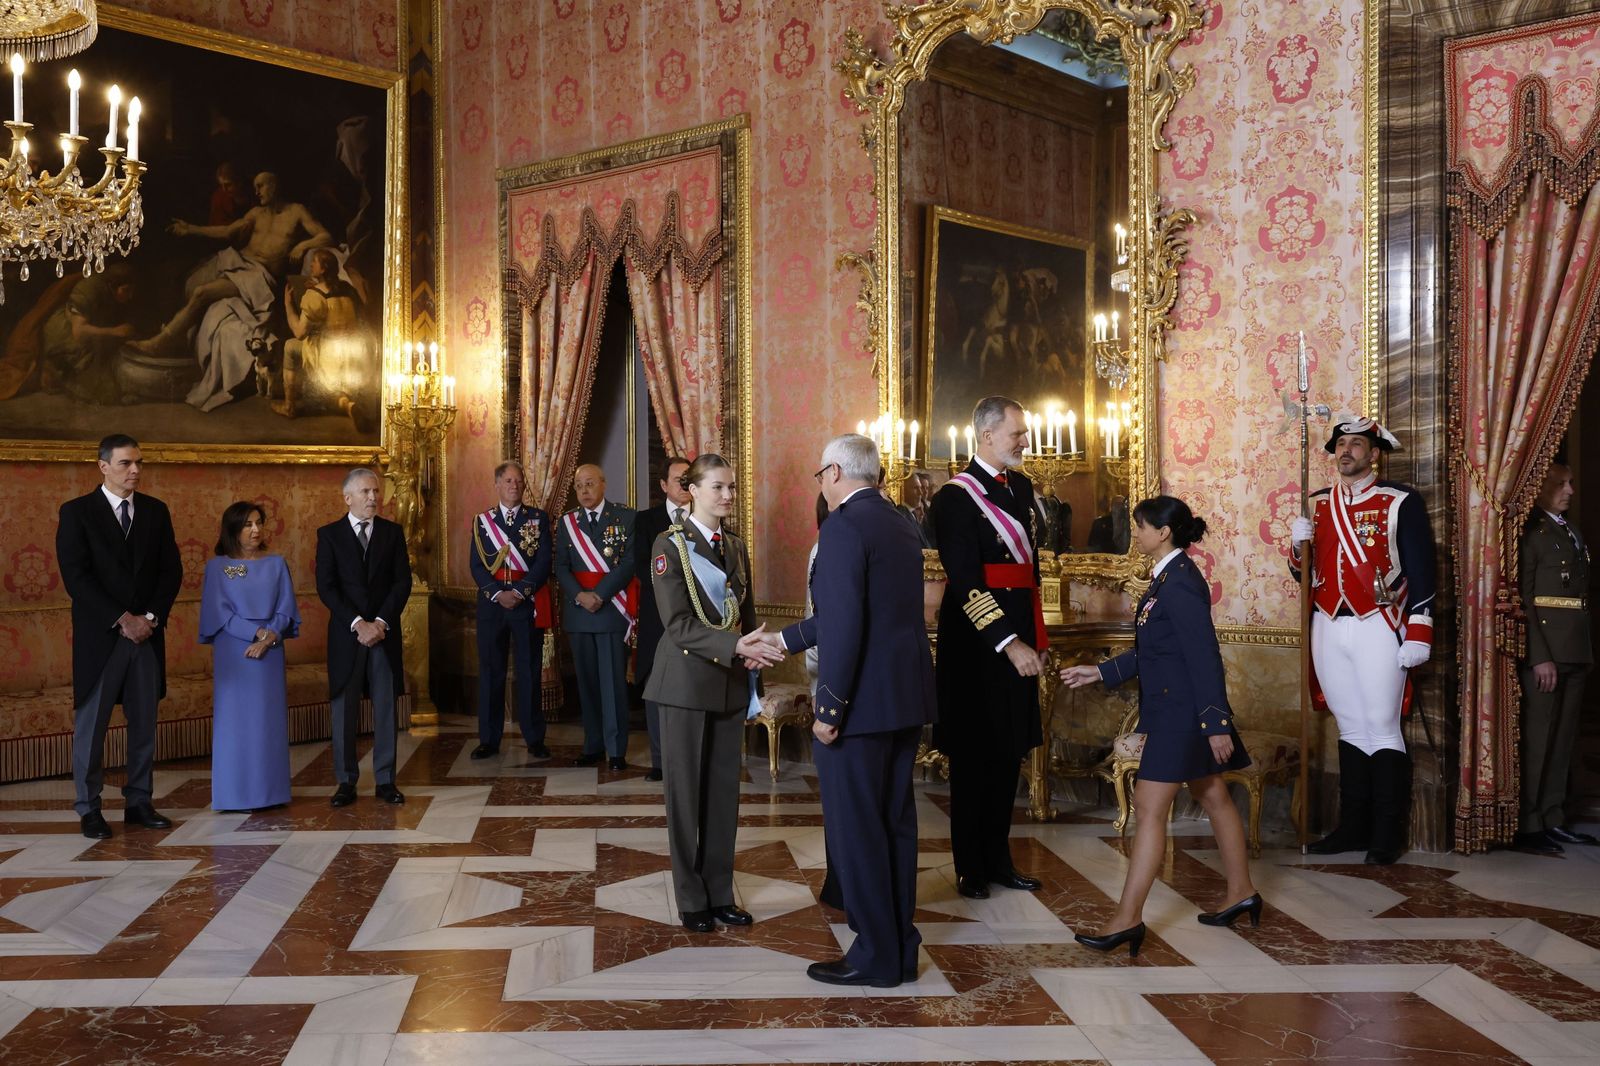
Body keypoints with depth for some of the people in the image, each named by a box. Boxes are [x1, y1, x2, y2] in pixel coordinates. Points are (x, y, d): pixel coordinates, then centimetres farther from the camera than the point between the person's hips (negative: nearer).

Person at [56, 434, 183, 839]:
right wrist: (122, 620, -15)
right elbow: (76, 577, -10)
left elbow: (171, 570, 6)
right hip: (100, 636, -4)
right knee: (91, 724, 2)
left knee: (144, 723, 7)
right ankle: (88, 809, 11)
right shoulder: (76, 512, -3)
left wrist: (151, 617, -8)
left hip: (148, 633, 4)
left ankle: (138, 802, 16)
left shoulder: (156, 511, 9)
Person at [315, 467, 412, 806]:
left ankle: (386, 780, 10)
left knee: (385, 708, 3)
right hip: (346, 635, -1)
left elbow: (403, 581, 1)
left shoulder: (392, 532, 7)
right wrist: (358, 624, -14)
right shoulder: (329, 534, 3)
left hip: (385, 632, 1)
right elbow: (326, 587, -5)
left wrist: (381, 622, -11)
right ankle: (346, 782, 9)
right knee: (345, 710, 2)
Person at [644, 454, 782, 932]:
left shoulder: (736, 546, 10)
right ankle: (692, 899, 15)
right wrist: (737, 646, -27)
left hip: (731, 684, 5)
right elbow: (677, 624, -17)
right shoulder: (670, 545, -8)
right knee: (687, 791, 3)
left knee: (725, 790, 9)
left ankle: (720, 893, 20)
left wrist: (756, 652, -6)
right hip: (687, 682, -5)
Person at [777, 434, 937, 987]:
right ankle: (901, 949, 26)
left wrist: (829, 709, -17)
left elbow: (844, 625, -22)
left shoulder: (843, 527, -15)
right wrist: (785, 638, 27)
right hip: (907, 697, 9)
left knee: (857, 830, 3)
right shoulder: (901, 526, 13)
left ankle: (875, 957, 12)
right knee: (896, 824, 16)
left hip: (863, 702, -9)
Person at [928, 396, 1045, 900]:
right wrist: (1008, 642, -24)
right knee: (974, 757, 4)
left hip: (1018, 638, 7)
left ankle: (999, 859, 27)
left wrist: (1035, 633, 17)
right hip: (976, 644, -7)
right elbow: (966, 582, -20)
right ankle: (970, 867, 18)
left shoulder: (1021, 486, 11)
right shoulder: (956, 496, -13)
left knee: (1009, 753, 14)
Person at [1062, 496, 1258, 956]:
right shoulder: (1167, 577, 12)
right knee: (1214, 798, 18)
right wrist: (1100, 672, 15)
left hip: (1183, 712, -11)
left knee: (1150, 807, -8)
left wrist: (1217, 724, -22)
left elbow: (1204, 656, -22)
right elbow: (1151, 652, 17)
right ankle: (1241, 893, 30)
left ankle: (1128, 918, -5)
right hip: (1177, 710, 11)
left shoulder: (1180, 582, -19)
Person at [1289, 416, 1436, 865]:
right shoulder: (1317, 504, 11)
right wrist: (1298, 544, -6)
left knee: (1382, 728, -2)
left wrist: (1418, 635, -11)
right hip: (1328, 630, 5)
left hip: (1378, 630, -5)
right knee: (1351, 727, 11)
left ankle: (1386, 837, 5)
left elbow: (1421, 571, -5)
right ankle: (1353, 828, 17)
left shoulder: (1401, 502, -3)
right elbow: (1304, 573, 15)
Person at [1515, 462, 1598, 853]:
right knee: (1536, 739, -4)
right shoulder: (1530, 532, -7)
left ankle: (1553, 820, 18)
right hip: (1544, 649, -8)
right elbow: (1523, 599, -12)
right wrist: (1539, 657, -17)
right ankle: (1526, 826, 2)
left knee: (1563, 740, 11)